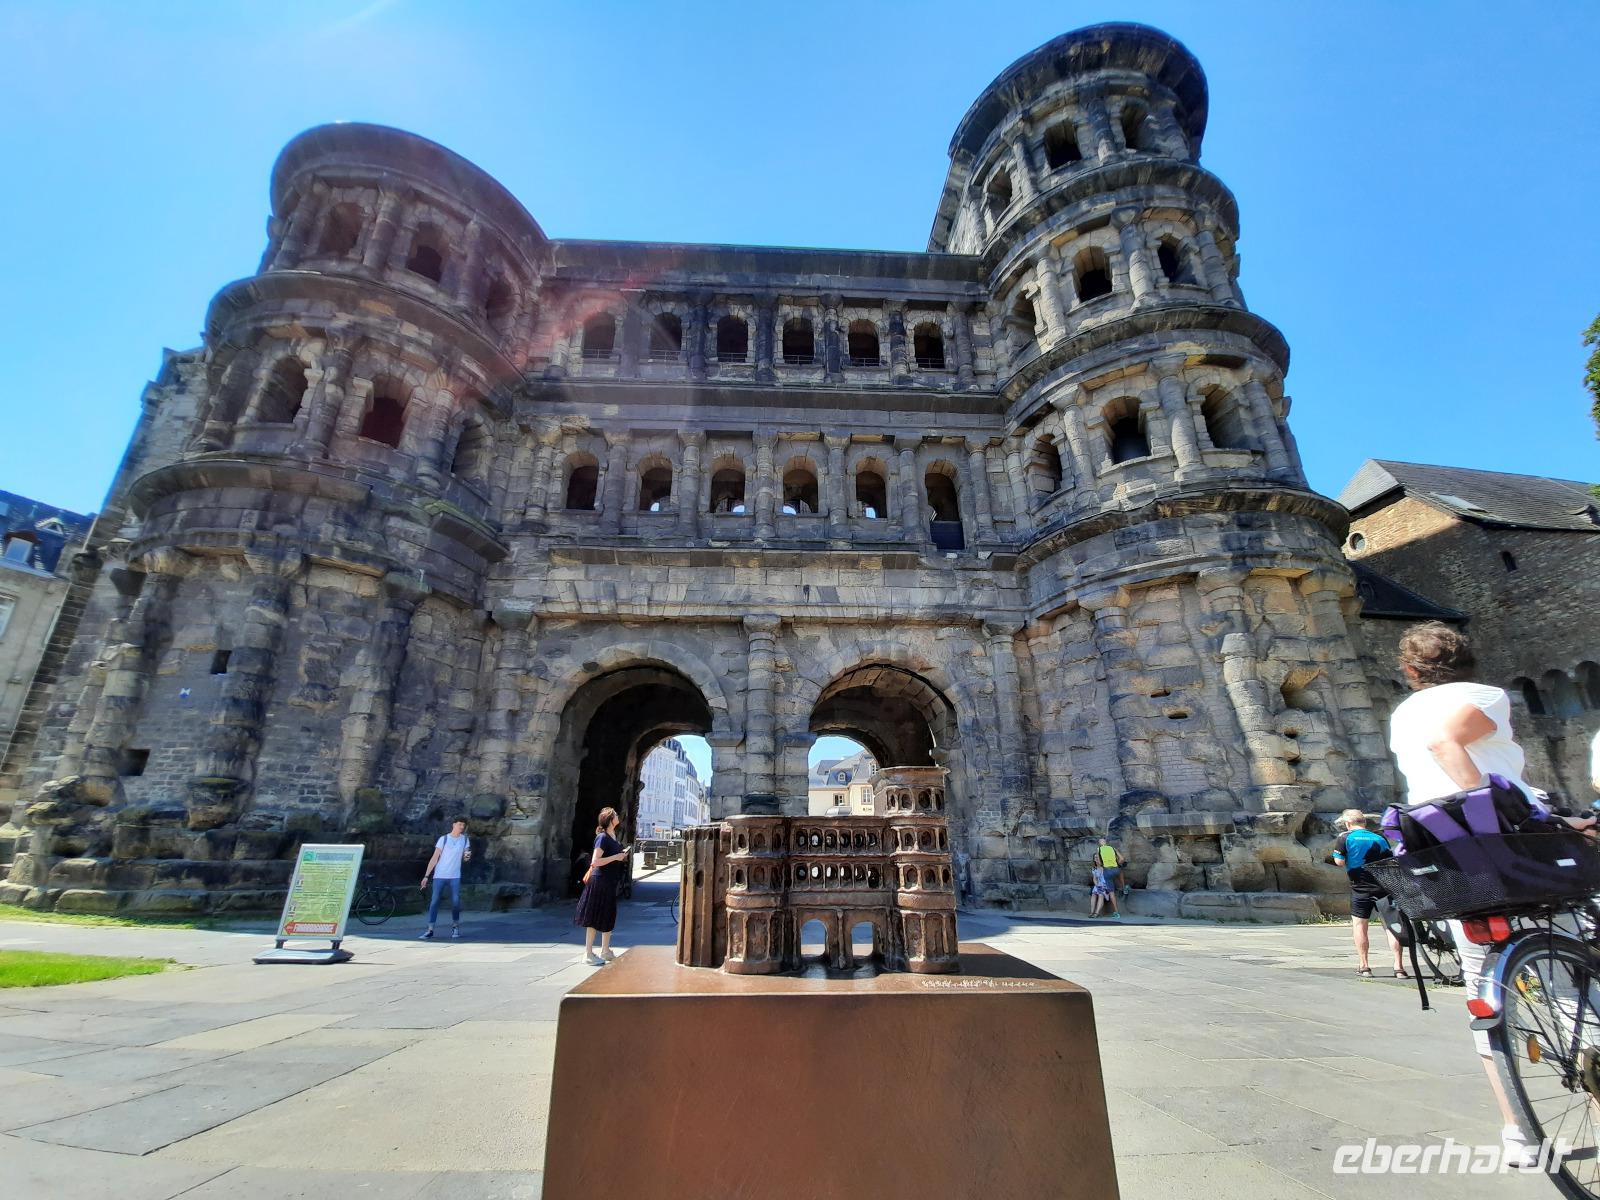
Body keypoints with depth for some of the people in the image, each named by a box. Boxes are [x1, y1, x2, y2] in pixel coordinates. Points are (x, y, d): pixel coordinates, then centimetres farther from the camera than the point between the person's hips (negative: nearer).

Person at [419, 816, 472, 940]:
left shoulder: (465, 840, 5)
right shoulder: (444, 839, -2)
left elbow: (464, 859, 9)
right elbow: (434, 858, -2)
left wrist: (467, 857, -15)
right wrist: (426, 876, -8)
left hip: (455, 876, 1)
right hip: (439, 875, -1)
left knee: (455, 902, -3)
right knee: (434, 902, -4)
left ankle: (455, 926, 13)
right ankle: (430, 930, 2)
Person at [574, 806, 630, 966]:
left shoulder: (613, 836, 10)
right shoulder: (602, 837, -17)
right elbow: (595, 861, -24)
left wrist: (622, 855, 7)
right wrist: (616, 857, -20)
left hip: (610, 882, 9)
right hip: (599, 881, -9)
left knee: (609, 917, 16)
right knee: (593, 919, -1)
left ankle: (605, 951, 27)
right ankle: (588, 954, 7)